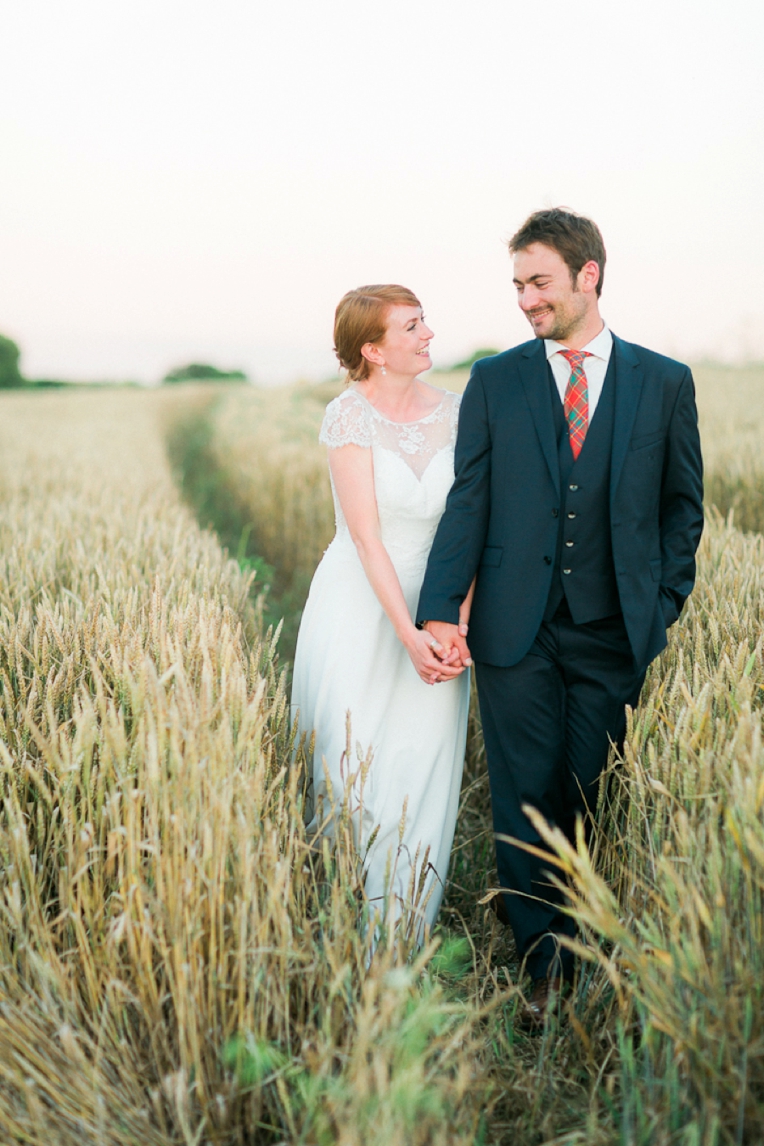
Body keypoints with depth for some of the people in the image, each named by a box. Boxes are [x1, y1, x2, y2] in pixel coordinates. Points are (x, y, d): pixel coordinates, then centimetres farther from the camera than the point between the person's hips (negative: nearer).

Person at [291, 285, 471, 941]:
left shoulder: (453, 412, 2)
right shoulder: (349, 415, -10)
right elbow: (366, 537, -15)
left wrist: (460, 623, -14)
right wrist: (406, 634, -21)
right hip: (360, 610, -3)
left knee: (424, 770, 6)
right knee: (354, 769, 4)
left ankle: (410, 930, 21)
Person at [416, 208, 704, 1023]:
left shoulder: (664, 383, 5)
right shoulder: (494, 381, 4)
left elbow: (682, 507, 10)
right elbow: (467, 502, -1)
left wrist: (663, 611, 1)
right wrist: (439, 611, -12)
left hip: (617, 636, 0)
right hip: (518, 633, 0)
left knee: (597, 803, 8)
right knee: (525, 803, 5)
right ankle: (541, 964, 20)